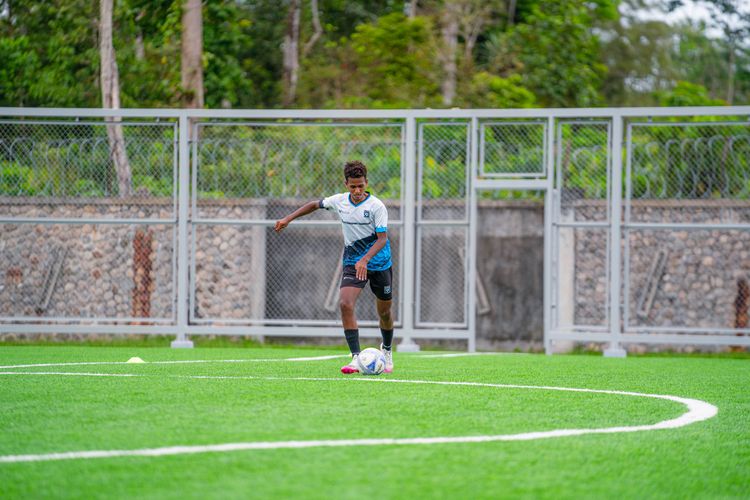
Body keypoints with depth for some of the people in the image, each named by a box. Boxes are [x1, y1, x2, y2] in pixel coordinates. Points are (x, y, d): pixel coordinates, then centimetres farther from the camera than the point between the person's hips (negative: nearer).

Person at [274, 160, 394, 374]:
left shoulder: (376, 206, -16)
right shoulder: (339, 201, -3)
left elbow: (382, 238, -20)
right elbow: (315, 204, 16)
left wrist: (365, 259, -35)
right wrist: (288, 219, 11)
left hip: (379, 263, -2)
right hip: (352, 263, 2)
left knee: (384, 312, 11)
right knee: (345, 304, -22)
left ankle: (387, 349, 42)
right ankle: (356, 357, -22)